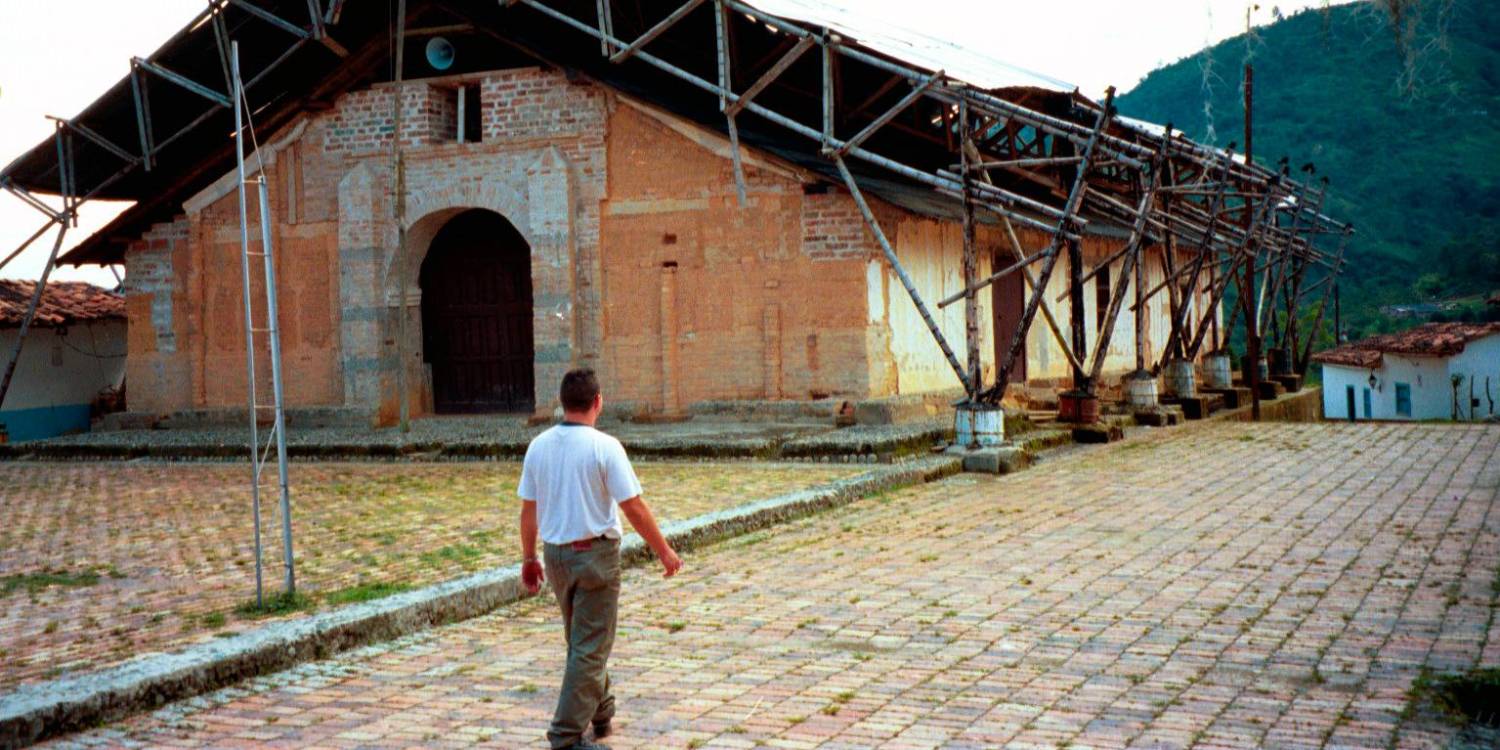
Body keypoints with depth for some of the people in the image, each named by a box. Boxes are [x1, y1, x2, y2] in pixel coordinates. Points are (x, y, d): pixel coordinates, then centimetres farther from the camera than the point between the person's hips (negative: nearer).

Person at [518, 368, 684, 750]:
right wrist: (664, 550, -4)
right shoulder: (604, 447, -16)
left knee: (581, 640, 22)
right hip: (595, 554, -6)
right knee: (591, 648, 1)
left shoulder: (538, 446, 0)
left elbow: (528, 508, 5)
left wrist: (529, 557, 16)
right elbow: (633, 508, -15)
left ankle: (600, 711, 38)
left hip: (555, 554, 6)